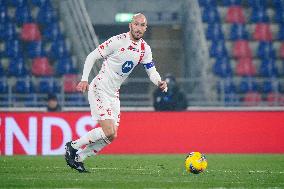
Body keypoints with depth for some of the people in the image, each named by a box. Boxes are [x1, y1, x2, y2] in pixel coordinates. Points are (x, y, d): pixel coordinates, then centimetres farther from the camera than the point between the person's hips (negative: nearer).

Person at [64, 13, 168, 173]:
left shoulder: (145, 49, 3)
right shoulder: (118, 41, -17)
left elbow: (152, 71, 7)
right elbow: (92, 57, -11)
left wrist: (159, 82, -15)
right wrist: (84, 79, -21)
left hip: (114, 94, 8)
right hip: (99, 90, -8)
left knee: (112, 136, 6)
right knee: (109, 132, -18)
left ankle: (78, 158, 19)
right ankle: (73, 146, 0)